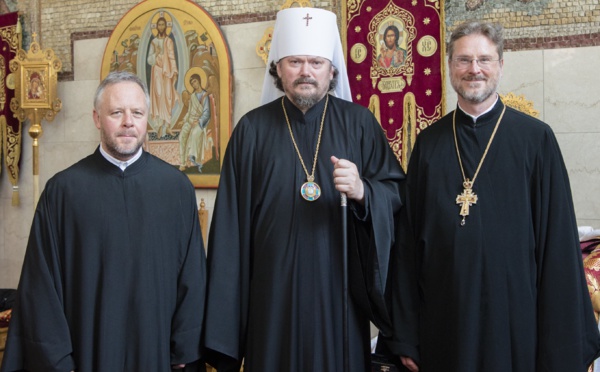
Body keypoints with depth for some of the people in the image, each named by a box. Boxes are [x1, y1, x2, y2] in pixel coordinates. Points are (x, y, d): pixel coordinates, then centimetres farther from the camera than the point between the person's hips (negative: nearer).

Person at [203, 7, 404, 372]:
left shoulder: (359, 122, 3)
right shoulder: (252, 129, 3)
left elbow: (395, 192, 1)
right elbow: (231, 220, 2)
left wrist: (362, 191, -22)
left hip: (340, 290, 0)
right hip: (273, 292, 0)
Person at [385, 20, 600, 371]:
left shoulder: (536, 138, -3)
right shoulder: (429, 143, 4)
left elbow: (559, 243, -4)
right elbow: (409, 239, 5)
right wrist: (406, 335, 3)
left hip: (516, 322, -2)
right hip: (444, 321, 2)